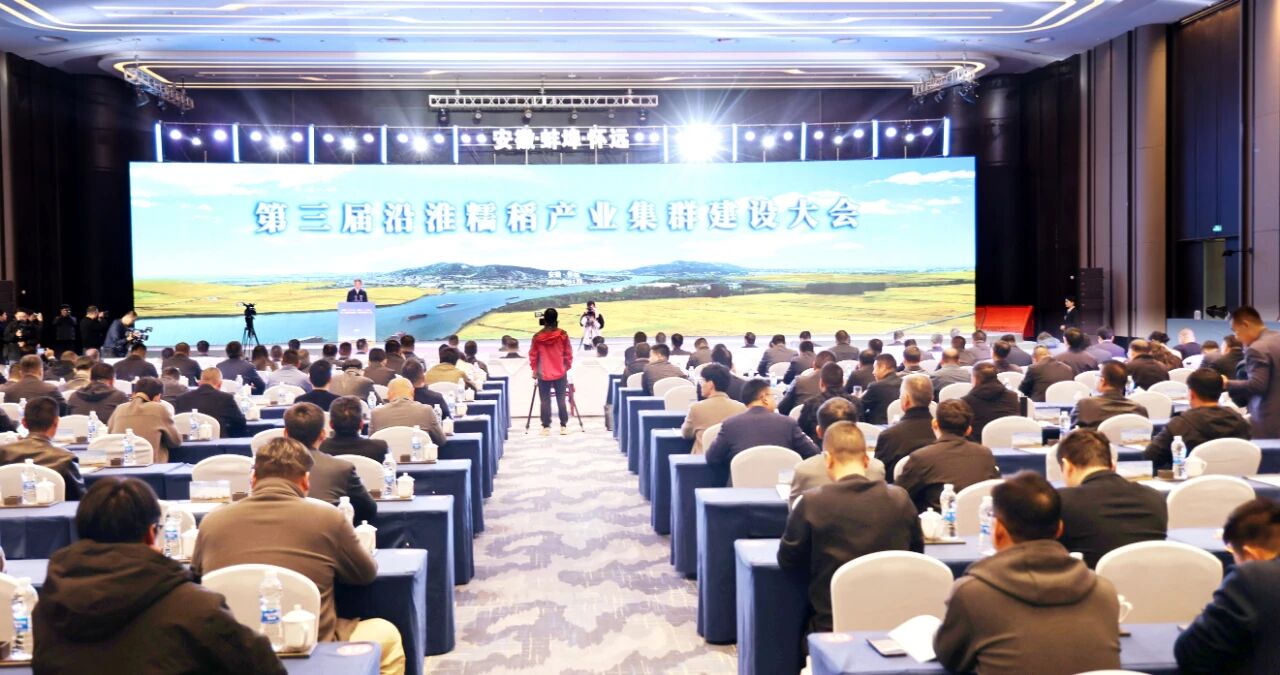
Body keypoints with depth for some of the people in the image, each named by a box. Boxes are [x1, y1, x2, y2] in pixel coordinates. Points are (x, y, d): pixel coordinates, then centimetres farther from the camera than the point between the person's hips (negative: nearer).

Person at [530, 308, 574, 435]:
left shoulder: (537, 336, -4)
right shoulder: (563, 335, -5)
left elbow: (532, 355, 0)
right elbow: (568, 354, -1)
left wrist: (534, 370, 10)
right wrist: (567, 367, 11)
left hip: (543, 375, 0)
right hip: (560, 374, 0)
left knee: (545, 401, 5)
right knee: (561, 400, 7)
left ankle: (546, 427, 6)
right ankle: (564, 426, 8)